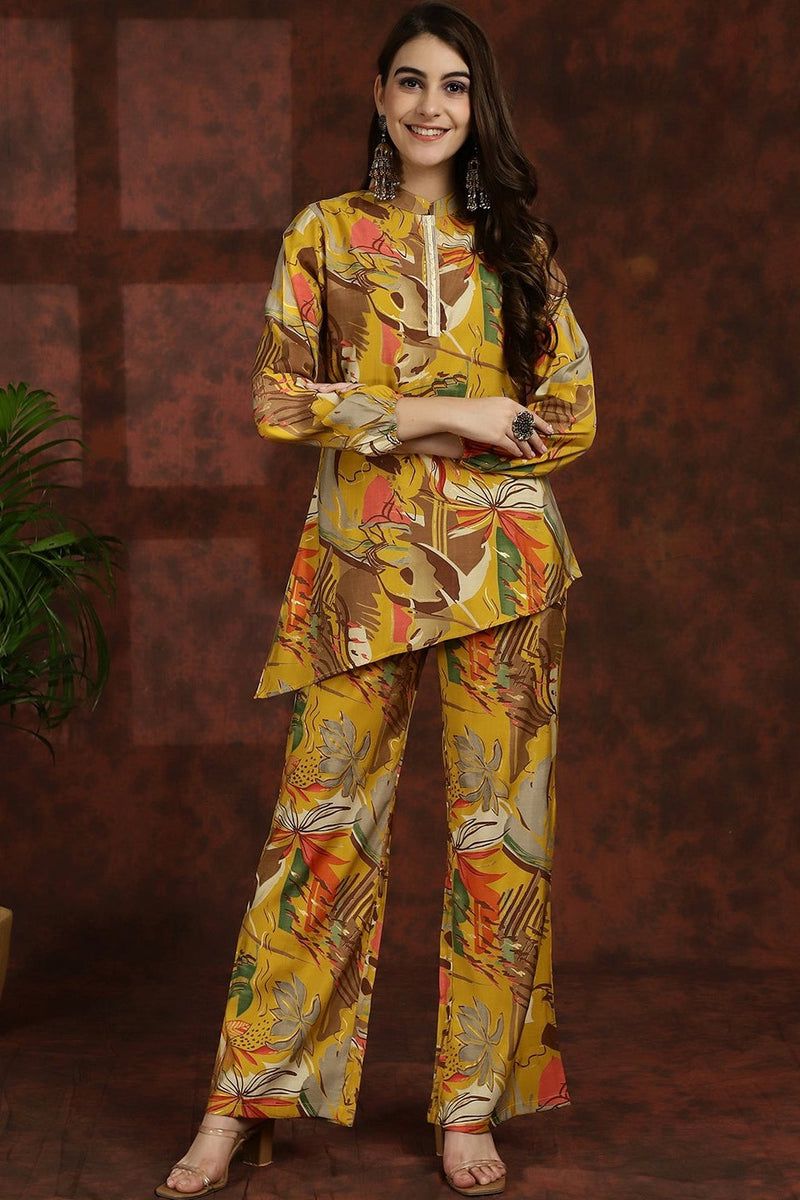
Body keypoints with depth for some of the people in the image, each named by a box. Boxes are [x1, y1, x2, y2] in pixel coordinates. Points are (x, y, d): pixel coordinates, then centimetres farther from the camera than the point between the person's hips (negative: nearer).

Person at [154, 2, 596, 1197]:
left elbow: (572, 418, 5)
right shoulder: (325, 234, 7)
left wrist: (389, 423, -5)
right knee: (321, 824, -1)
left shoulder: (519, 244, 10)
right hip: (362, 561, -1)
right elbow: (280, 398, 0)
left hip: (502, 561, 1)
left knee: (499, 828, 2)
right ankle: (242, 1103, 6)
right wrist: (450, 414, -10)